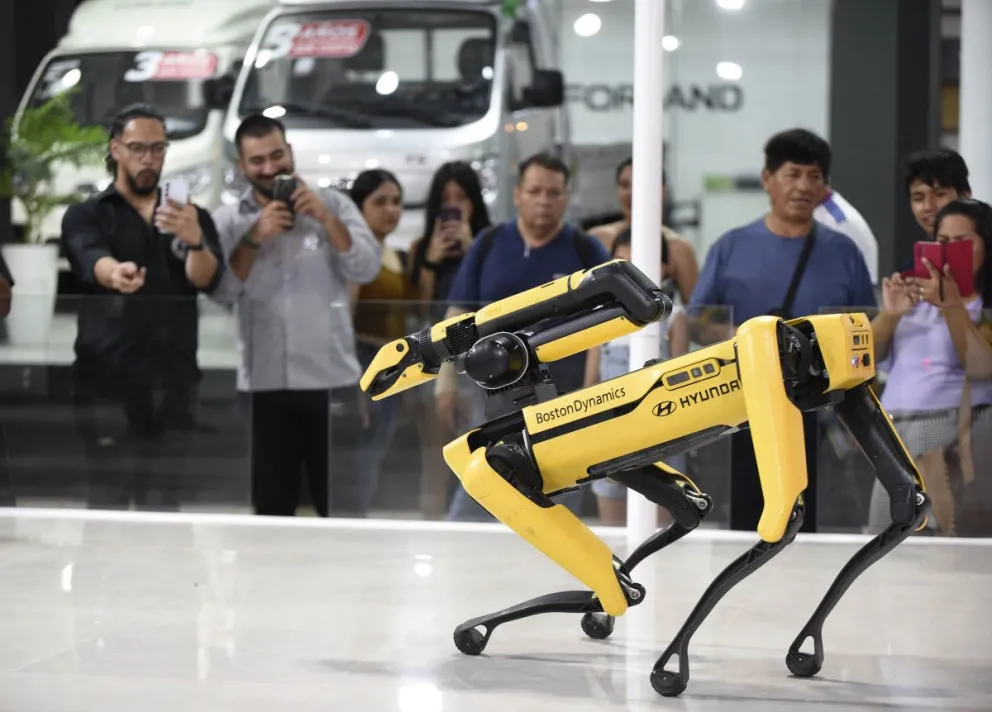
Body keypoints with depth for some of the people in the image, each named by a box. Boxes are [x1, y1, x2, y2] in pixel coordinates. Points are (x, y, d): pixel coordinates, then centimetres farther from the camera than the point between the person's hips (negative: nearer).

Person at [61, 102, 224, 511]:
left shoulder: (193, 218, 14)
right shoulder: (85, 216, 8)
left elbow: (206, 280, -5)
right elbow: (92, 261, -15)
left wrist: (195, 241, -29)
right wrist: (115, 273, -40)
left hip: (173, 386, 2)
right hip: (108, 384, -2)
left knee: (164, 508, 3)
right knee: (108, 507, -5)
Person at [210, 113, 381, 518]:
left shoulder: (333, 205, 5)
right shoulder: (228, 220, 6)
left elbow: (367, 269, -6)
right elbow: (222, 289, -6)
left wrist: (326, 219, -15)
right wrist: (255, 237, -16)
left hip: (332, 380, -1)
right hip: (263, 384, 1)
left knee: (342, 501, 2)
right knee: (271, 504, 9)